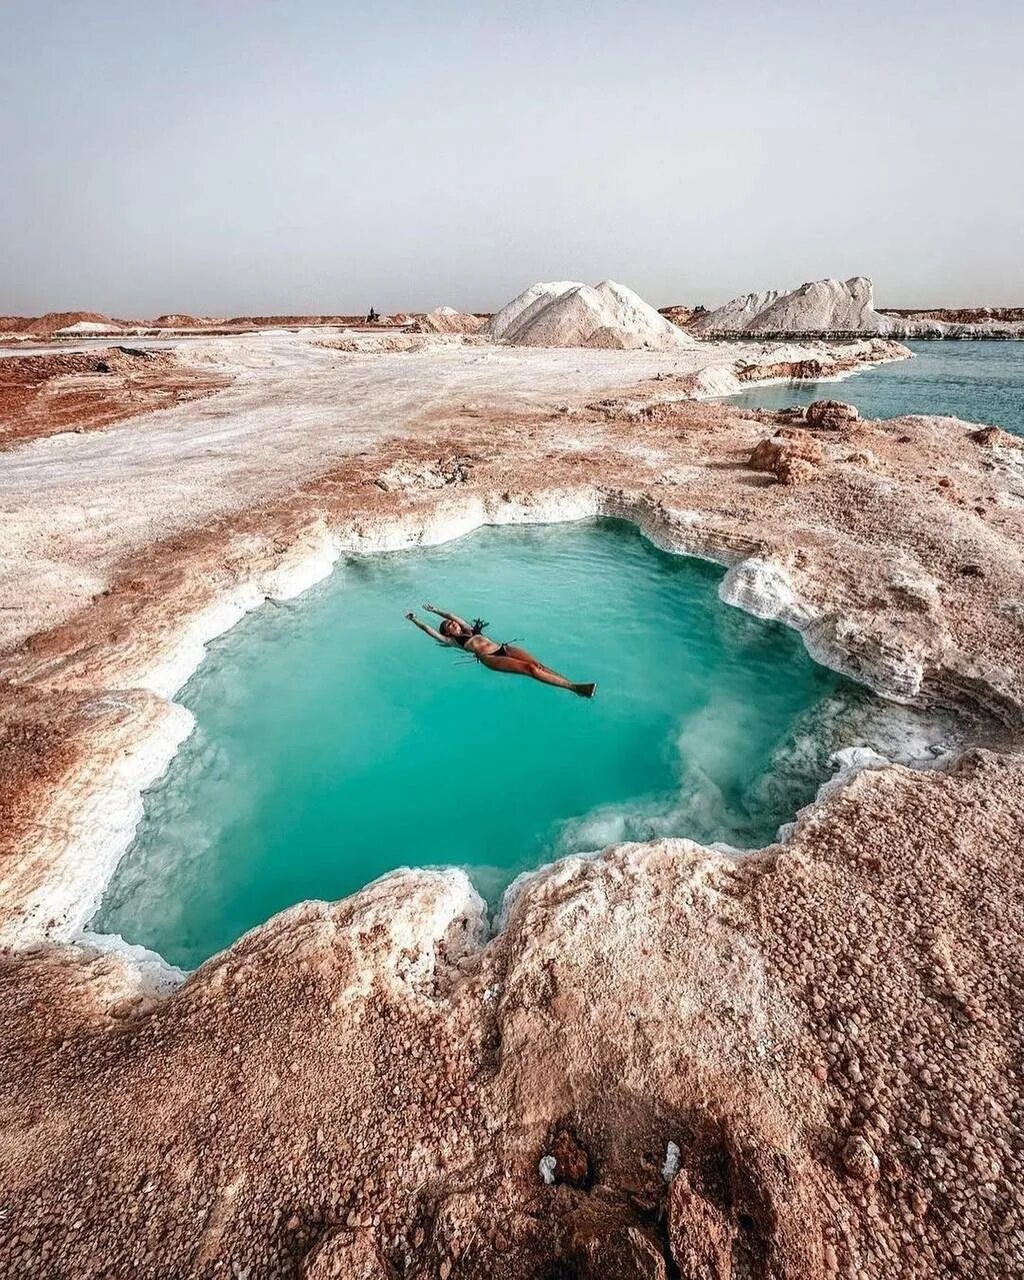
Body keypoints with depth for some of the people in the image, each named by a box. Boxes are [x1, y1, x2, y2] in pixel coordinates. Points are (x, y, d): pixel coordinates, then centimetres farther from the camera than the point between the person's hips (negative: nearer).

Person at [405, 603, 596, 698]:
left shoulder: (469, 629, 30)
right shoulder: (451, 640, 14)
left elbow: (452, 615, 40)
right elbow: (428, 629, 15)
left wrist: (434, 610, 47)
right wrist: (414, 619, 23)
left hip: (503, 648, 7)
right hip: (489, 658, -7)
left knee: (537, 664, -18)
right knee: (530, 668, -25)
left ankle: (572, 684, -30)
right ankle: (574, 688, -38)